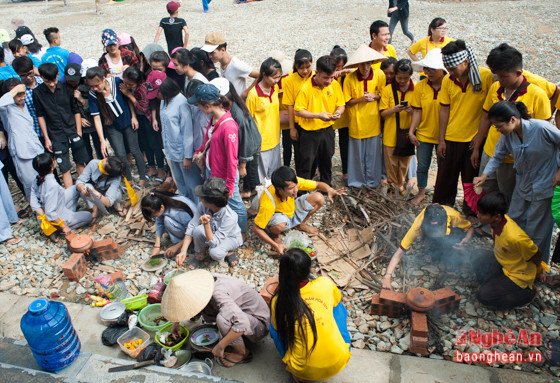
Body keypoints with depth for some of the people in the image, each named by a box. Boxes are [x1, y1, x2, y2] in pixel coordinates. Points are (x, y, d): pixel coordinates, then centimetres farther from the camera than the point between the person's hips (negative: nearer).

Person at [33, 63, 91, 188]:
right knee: (65, 169, 0)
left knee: (80, 163, 9)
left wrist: (78, 133, 1)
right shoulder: (37, 92, -3)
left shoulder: (66, 88, -4)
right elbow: (40, 116, 4)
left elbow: (76, 111, 3)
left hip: (73, 132, 1)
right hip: (57, 136, -1)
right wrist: (46, 138, 3)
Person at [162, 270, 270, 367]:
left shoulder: (218, 294, -34)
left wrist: (220, 347, -32)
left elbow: (242, 324, -43)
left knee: (222, 318, -33)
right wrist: (176, 321, 14)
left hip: (259, 324, -8)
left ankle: (242, 353, -8)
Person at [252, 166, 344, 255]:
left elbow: (318, 184, -15)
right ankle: (276, 235, -4)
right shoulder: (268, 204, -40)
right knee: (279, 224, -43)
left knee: (319, 198, -14)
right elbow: (256, 228, -31)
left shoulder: (292, 183, -28)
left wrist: (329, 190, -37)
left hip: (292, 212, 5)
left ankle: (301, 224, 10)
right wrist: (275, 245, -36)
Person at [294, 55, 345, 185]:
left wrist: (338, 112, -18)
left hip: (328, 130, 5)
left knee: (326, 160, 20)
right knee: (306, 162, 4)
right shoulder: (306, 88, -18)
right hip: (309, 132, -4)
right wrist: (318, 115, -25)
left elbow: (341, 105, 6)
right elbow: (298, 111, -16)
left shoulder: (335, 85, -5)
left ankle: (326, 186, 41)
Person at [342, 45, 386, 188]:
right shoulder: (350, 78, -10)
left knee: (373, 152, 11)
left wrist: (374, 96, -14)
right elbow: (347, 102, -4)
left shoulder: (379, 75, -5)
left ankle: (373, 180, 29)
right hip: (356, 121, -1)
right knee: (357, 152, 9)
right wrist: (361, 99, -19)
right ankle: (356, 180, 27)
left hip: (373, 121, 2)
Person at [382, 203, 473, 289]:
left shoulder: (454, 216, -41)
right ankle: (435, 252, 1)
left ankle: (448, 257, 1)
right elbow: (399, 253, -38)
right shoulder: (418, 225, -40)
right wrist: (387, 277, -49)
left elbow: (470, 227, -17)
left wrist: (465, 240, -40)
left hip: (453, 231, -1)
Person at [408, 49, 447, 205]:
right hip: (424, 133, 2)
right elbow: (417, 111, -1)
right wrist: (411, 131, -7)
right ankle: (421, 193, 31)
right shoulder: (420, 86, -3)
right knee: (422, 165, 12)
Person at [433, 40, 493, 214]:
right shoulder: (447, 80, -3)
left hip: (475, 138, -2)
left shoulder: (486, 76, -13)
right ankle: (442, 206, 31)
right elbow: (444, 110, 2)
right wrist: (441, 139, 2)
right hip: (451, 137, 2)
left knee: (472, 177, 12)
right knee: (446, 175, 11)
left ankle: (470, 208, 33)